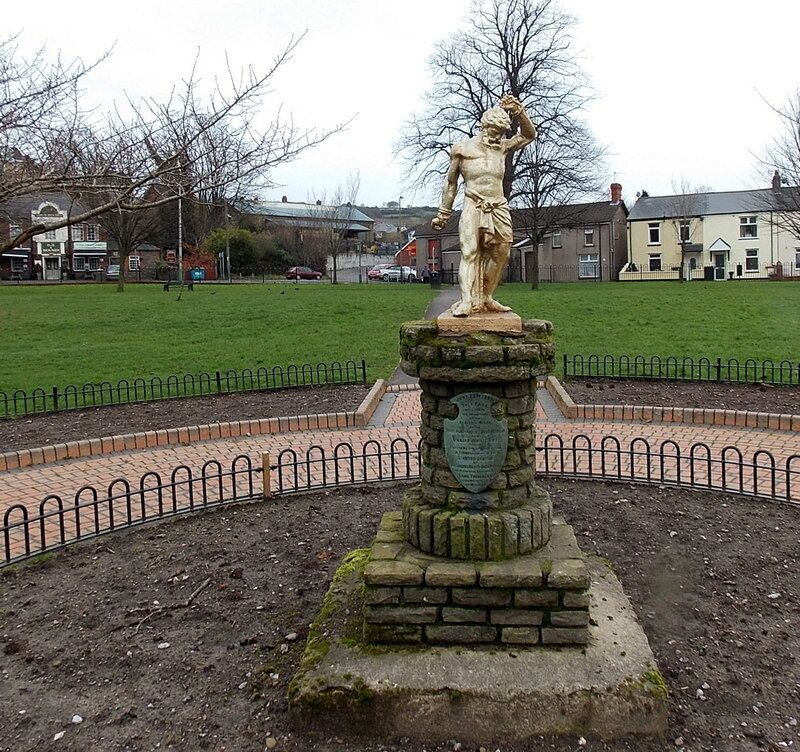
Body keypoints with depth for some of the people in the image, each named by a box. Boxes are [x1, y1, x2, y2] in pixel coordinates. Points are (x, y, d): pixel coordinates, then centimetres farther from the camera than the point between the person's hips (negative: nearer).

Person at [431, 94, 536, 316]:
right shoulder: (463, 149, 6)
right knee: (470, 252, -16)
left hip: (499, 208, 4)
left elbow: (529, 134, 19)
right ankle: (466, 301, -24)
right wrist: (443, 213, 13)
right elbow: (451, 183, 12)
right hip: (473, 207, -4)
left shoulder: (502, 147, 14)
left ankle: (486, 298, 11)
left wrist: (518, 112, 4)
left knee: (500, 254, 1)